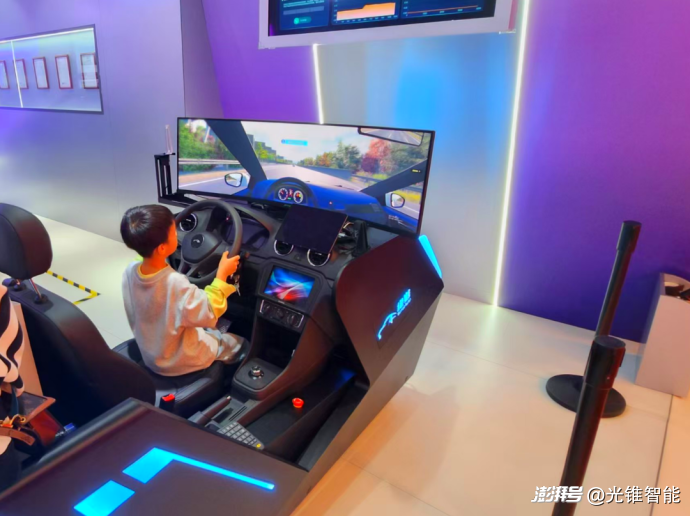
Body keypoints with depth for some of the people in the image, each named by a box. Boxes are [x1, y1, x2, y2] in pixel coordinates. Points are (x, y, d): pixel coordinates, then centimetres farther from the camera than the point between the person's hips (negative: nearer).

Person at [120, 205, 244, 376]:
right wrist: (222, 274, -21)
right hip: (180, 361, -6)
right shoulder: (176, 284, -38)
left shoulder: (129, 272, -17)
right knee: (238, 344, 17)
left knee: (207, 330, 29)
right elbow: (209, 314, -26)